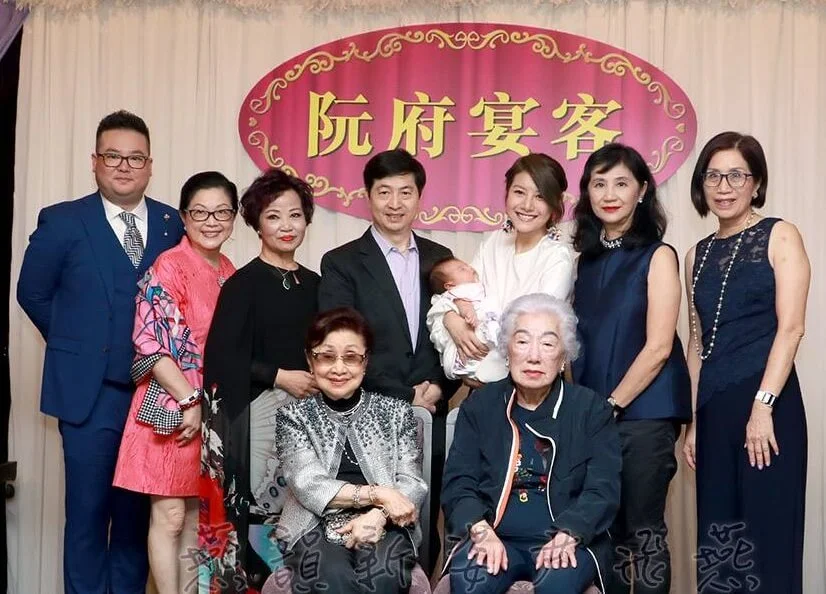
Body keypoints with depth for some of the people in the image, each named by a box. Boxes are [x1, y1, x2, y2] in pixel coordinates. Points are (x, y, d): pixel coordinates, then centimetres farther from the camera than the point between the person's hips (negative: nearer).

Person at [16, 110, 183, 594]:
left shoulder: (174, 225, 4)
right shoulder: (62, 221, -1)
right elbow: (33, 293, 6)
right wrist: (77, 344, 5)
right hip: (90, 392, -2)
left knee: (138, 511, 11)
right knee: (88, 512, 4)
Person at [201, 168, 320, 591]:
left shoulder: (314, 283, 12)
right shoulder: (243, 282, -4)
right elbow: (223, 354, -12)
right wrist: (280, 376, -13)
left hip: (308, 407, 5)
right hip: (259, 409, -5)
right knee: (262, 511, -4)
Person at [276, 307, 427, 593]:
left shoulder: (396, 411, 13)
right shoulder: (293, 416, 9)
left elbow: (413, 486, 4)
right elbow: (309, 487, -4)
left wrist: (378, 515, -16)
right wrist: (377, 494, -12)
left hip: (384, 526, 1)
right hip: (317, 527, -1)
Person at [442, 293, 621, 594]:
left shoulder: (592, 409, 7)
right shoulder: (479, 405, 11)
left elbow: (603, 490, -2)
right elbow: (458, 482, 3)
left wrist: (566, 537, -20)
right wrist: (482, 531, -17)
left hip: (568, 541, -1)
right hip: (495, 538, 1)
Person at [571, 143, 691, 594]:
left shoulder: (657, 256, -5)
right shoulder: (586, 258, 11)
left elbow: (658, 347, -12)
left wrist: (613, 405, -12)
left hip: (643, 412, -5)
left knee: (643, 530, 1)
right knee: (604, 528, 11)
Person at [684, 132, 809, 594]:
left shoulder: (780, 237, -1)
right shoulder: (699, 255, 14)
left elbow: (791, 326, -9)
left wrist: (763, 405, -17)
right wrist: (692, 419, 11)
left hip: (766, 402, -5)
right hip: (714, 408, 6)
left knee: (767, 530, -2)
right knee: (717, 531, 10)